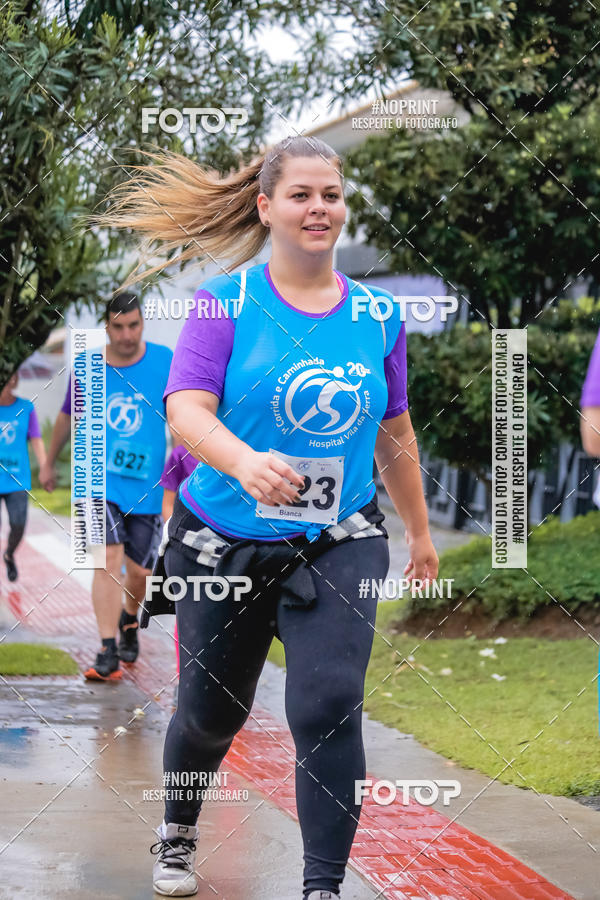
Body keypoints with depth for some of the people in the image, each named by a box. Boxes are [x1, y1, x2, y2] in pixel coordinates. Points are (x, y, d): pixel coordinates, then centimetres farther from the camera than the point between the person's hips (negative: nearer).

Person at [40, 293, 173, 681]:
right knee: (109, 559, -17)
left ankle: (129, 621, 42)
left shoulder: (163, 361, -4)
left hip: (146, 486, 1)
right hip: (100, 481, -1)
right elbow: (68, 416, 16)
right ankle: (108, 655, -17)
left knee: (139, 571, 8)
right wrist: (50, 464, 27)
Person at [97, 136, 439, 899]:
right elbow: (185, 410, -20)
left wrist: (420, 532, 23)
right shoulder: (224, 302, -7)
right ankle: (177, 835, 45)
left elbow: (393, 432, 15)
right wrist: (245, 463, -40)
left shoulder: (378, 316, 3)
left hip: (338, 548, 1)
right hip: (226, 542, -1)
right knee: (210, 710, 16)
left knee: (328, 709, -15)